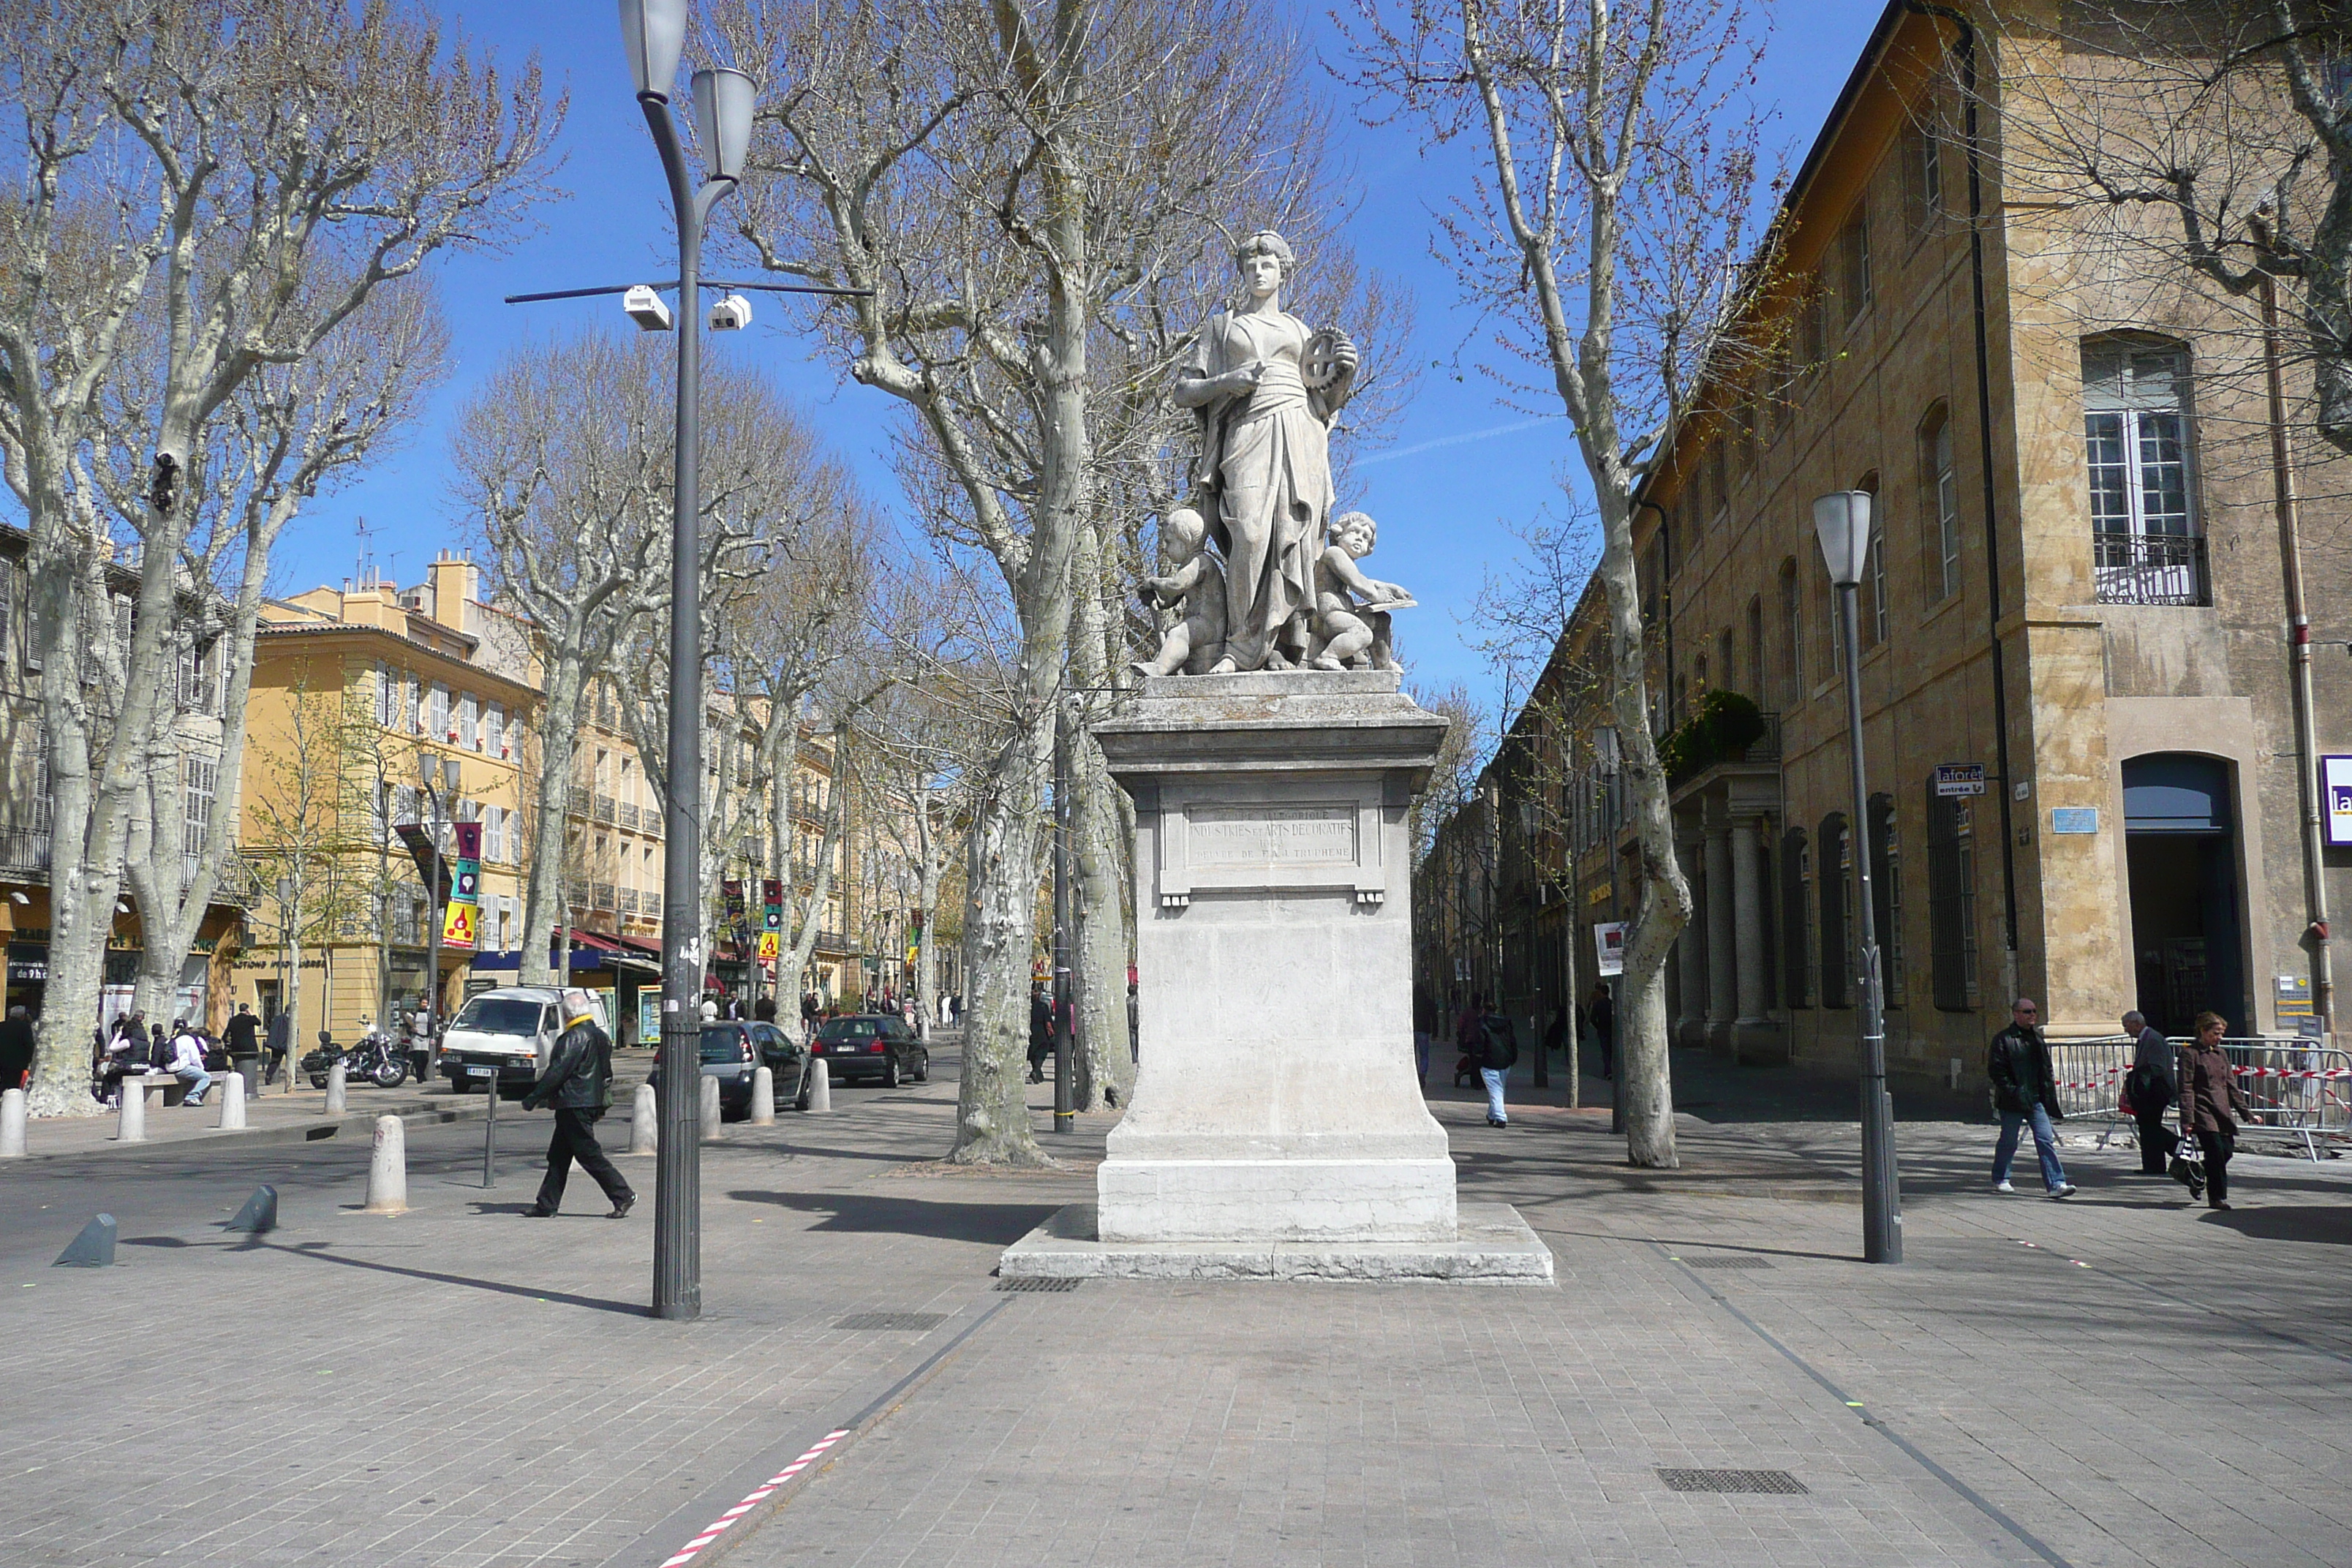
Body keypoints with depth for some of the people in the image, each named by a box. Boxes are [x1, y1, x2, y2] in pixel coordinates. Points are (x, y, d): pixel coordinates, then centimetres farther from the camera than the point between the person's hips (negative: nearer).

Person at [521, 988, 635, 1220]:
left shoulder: (577, 1037, -16)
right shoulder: (599, 1036, 15)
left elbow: (558, 1072, -19)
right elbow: (605, 1074, 21)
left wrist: (533, 1098, -15)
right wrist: (601, 1106, 27)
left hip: (575, 1106, -10)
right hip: (591, 1103, 10)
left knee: (590, 1155, -6)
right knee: (558, 1157, 12)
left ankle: (623, 1196, -5)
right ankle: (546, 1205, 15)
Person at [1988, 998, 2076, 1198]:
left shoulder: (2037, 1037, 14)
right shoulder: (2003, 1039, -7)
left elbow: (2046, 1068, 19)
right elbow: (1995, 1070, -10)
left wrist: (2048, 1094, 9)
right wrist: (2013, 1091, -17)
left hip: (2037, 1099, 5)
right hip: (2013, 1102, -5)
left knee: (2046, 1140, -4)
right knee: (2008, 1142, 5)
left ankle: (2056, 1184, -7)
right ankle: (2000, 1180, 22)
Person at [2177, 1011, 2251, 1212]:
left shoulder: (2221, 1054, 16)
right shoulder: (2190, 1053, -6)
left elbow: (2231, 1086, 20)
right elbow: (2186, 1089, -10)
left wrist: (2247, 1113, 15)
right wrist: (2187, 1120, -16)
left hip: (2223, 1111, 7)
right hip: (2203, 1111, -7)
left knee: (2227, 1150, 2)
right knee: (2216, 1152, -12)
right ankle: (2217, 1197, 0)